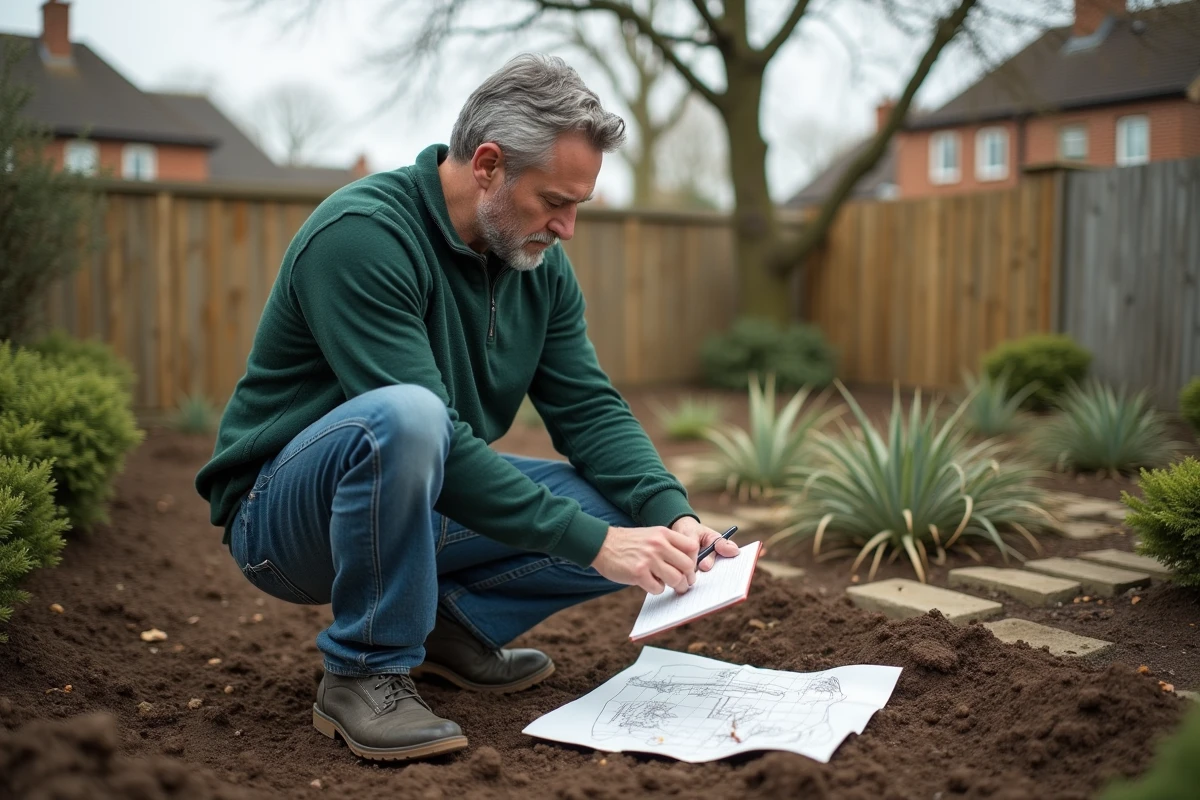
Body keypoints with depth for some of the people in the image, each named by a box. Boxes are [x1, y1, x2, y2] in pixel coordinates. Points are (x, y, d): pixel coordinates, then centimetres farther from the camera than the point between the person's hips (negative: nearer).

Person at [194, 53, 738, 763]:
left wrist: (674, 515, -20)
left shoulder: (541, 263, 0)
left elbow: (590, 409, -3)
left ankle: (453, 622, 6)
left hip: (423, 503, 7)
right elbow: (425, 428, -31)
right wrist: (592, 541, -32)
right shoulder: (362, 235, -24)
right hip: (284, 513, -6)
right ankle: (366, 673, -19)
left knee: (638, 515, -9)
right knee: (405, 416, -40)